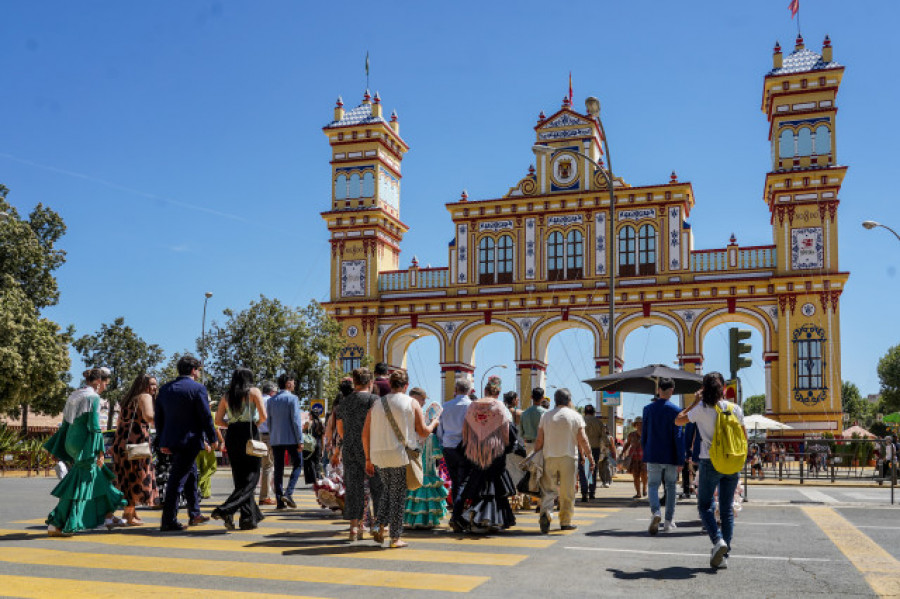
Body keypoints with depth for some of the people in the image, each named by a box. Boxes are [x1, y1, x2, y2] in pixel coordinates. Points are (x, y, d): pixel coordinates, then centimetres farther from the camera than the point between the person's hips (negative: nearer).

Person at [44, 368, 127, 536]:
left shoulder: (74, 396, 15)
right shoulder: (93, 397, -11)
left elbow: (65, 424, 17)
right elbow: (94, 426, -17)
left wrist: (58, 451, 20)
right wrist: (100, 453, -15)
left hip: (71, 444, 10)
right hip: (83, 445, -10)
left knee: (99, 480, 18)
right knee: (79, 485, -5)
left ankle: (108, 517, 24)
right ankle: (55, 525, -5)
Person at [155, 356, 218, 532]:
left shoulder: (165, 388, 10)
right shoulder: (198, 388, -10)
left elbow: (158, 418, 13)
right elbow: (206, 416, -11)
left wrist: (163, 441, 18)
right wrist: (212, 438, -1)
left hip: (170, 441, 8)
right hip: (190, 440, -7)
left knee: (191, 474, 21)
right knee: (178, 479, -5)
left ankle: (194, 514, 30)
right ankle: (168, 521, -5)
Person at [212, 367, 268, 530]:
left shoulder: (227, 395, 13)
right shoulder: (254, 391, 1)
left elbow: (218, 420, 7)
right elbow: (263, 416, -8)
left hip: (231, 436, 5)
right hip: (249, 435, -5)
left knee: (240, 479, 11)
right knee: (251, 478, -3)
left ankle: (249, 518, 12)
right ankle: (225, 510, -20)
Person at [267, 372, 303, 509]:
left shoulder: (271, 400, 11)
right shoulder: (292, 398, -8)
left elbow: (269, 421, 14)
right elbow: (296, 420, -12)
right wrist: (300, 440, -10)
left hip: (275, 440, 5)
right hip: (290, 438, -5)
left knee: (278, 469, 6)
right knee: (297, 465, 6)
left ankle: (279, 501, 5)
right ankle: (288, 493, -10)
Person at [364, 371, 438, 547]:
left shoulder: (376, 404, 8)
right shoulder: (412, 403, -2)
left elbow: (365, 434, 7)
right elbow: (423, 432, -2)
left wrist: (368, 459, 14)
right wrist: (434, 424, 20)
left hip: (379, 456, 4)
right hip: (401, 456, -4)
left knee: (389, 491, 22)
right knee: (398, 495, 5)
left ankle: (379, 527, 8)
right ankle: (395, 538, 9)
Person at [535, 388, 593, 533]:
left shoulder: (545, 416, 7)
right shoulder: (575, 416, 2)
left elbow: (539, 441, 5)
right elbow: (582, 440, -3)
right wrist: (590, 457, 3)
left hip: (549, 457, 2)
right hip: (568, 457, -2)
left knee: (548, 489, 4)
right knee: (567, 492, 7)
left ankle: (546, 512, -21)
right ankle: (565, 522, 12)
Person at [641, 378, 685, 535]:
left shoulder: (648, 409, 2)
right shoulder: (675, 410, -8)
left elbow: (644, 435, 7)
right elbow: (679, 437, -9)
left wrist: (645, 455, 18)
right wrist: (680, 461, -6)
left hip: (653, 456, 1)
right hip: (670, 457, -1)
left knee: (653, 485, 6)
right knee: (671, 487, 12)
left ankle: (655, 512, -21)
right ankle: (668, 522, 13)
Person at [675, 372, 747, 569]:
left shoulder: (702, 408, -8)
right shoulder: (735, 408, 1)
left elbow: (678, 421, 6)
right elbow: (743, 437, 9)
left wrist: (695, 402, 11)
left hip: (710, 462, -3)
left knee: (704, 505, 10)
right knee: (727, 508, 10)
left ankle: (718, 540, -14)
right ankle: (723, 556, 9)